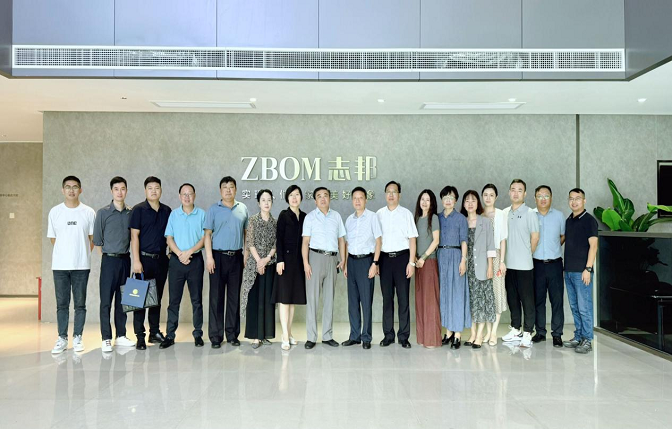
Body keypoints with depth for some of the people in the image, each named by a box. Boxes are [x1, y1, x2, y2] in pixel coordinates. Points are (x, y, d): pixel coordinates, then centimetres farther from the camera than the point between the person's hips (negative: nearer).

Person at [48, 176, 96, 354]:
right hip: (59, 265, 1)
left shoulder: (88, 212, 1)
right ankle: (62, 338, 16)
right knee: (62, 303, 6)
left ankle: (77, 337, 15)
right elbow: (52, 237, 11)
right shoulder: (55, 211, 4)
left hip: (81, 265, -1)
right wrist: (64, 252, 9)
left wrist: (83, 253, 3)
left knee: (80, 303, 5)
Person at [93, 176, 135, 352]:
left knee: (122, 300, 10)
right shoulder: (103, 213, -3)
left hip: (125, 259, 3)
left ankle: (121, 336, 18)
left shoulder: (131, 213, 6)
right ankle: (106, 339, 5)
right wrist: (107, 255, 1)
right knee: (106, 301, -2)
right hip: (109, 260, -3)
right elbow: (97, 240, 0)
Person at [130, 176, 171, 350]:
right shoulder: (138, 209, -4)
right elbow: (134, 236, -8)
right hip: (144, 258, -4)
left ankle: (155, 332, 21)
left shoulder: (167, 210, 9)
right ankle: (140, 336, 5)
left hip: (161, 259, 4)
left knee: (157, 297, 11)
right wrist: (136, 260, -13)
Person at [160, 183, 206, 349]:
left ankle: (198, 334, 14)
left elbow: (204, 238, -3)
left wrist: (189, 252, -14)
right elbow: (169, 239, 3)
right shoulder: (173, 214, 7)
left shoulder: (202, 214, 2)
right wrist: (180, 254, -11)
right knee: (174, 299, 4)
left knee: (196, 299, 5)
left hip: (195, 260, -1)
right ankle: (170, 335, 10)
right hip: (176, 260, 1)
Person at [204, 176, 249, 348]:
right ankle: (216, 336, 8)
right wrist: (209, 257, -9)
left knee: (234, 297, 7)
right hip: (218, 256, -2)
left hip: (237, 257, 2)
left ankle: (232, 334, 17)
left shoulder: (243, 209, 10)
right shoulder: (213, 209, 3)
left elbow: (246, 233, 12)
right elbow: (207, 234, -1)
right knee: (216, 297, 1)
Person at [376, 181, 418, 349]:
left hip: (402, 257, -2)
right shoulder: (379, 214, 8)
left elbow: (412, 239, -1)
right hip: (385, 258, 2)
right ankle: (388, 335, 16)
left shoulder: (406, 213, 1)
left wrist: (411, 262, -8)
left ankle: (404, 336, 10)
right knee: (387, 298, 7)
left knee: (403, 298, 2)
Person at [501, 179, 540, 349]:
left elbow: (535, 237, -3)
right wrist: (503, 259, 9)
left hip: (524, 265, -5)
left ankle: (527, 333, 7)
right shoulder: (505, 213, 10)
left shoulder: (530, 213, -5)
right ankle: (515, 330, 24)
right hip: (508, 264, 5)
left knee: (527, 300, 0)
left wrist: (527, 254, 5)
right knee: (512, 298, 13)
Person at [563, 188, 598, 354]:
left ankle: (587, 340, 3)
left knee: (584, 307, -4)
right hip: (569, 271, 7)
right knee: (574, 307, 12)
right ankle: (578, 337, 20)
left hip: (581, 271, -7)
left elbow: (593, 245, -11)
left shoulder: (589, 220, -6)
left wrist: (588, 269, -18)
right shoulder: (569, 220, 15)